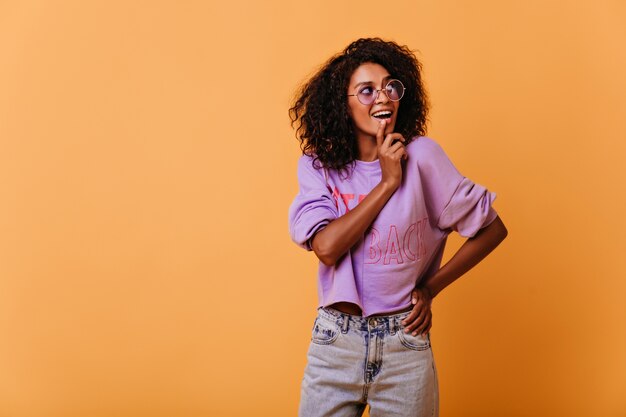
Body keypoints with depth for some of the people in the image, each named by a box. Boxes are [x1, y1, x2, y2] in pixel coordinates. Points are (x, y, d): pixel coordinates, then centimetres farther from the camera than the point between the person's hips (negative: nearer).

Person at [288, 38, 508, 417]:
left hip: (405, 343, -1)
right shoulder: (318, 166, -3)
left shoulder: (421, 155, -8)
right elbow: (327, 247, -17)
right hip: (335, 340, 1)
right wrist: (388, 182, -16)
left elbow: (493, 229, -2)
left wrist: (431, 288, -2)